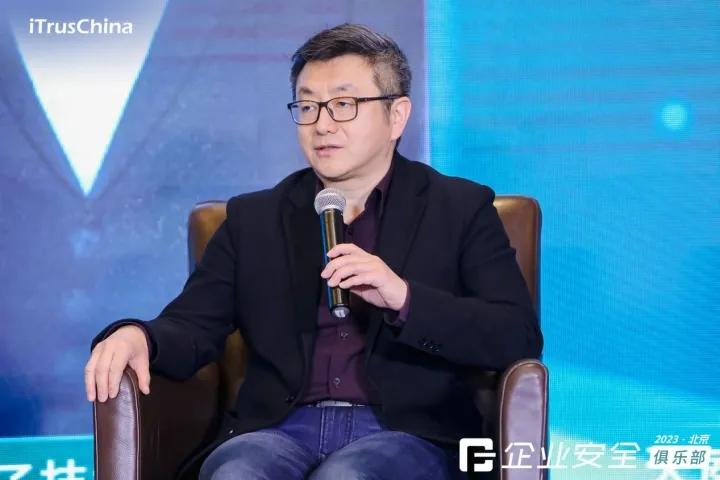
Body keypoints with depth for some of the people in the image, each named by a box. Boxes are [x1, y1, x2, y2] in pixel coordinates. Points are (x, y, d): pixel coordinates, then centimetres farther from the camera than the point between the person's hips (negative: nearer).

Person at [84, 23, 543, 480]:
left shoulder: (461, 210, 9)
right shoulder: (253, 219, 18)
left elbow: (520, 337, -1)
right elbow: (192, 327, 11)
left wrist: (403, 297, -15)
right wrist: (138, 336, -13)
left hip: (406, 432, -1)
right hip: (279, 429, 2)